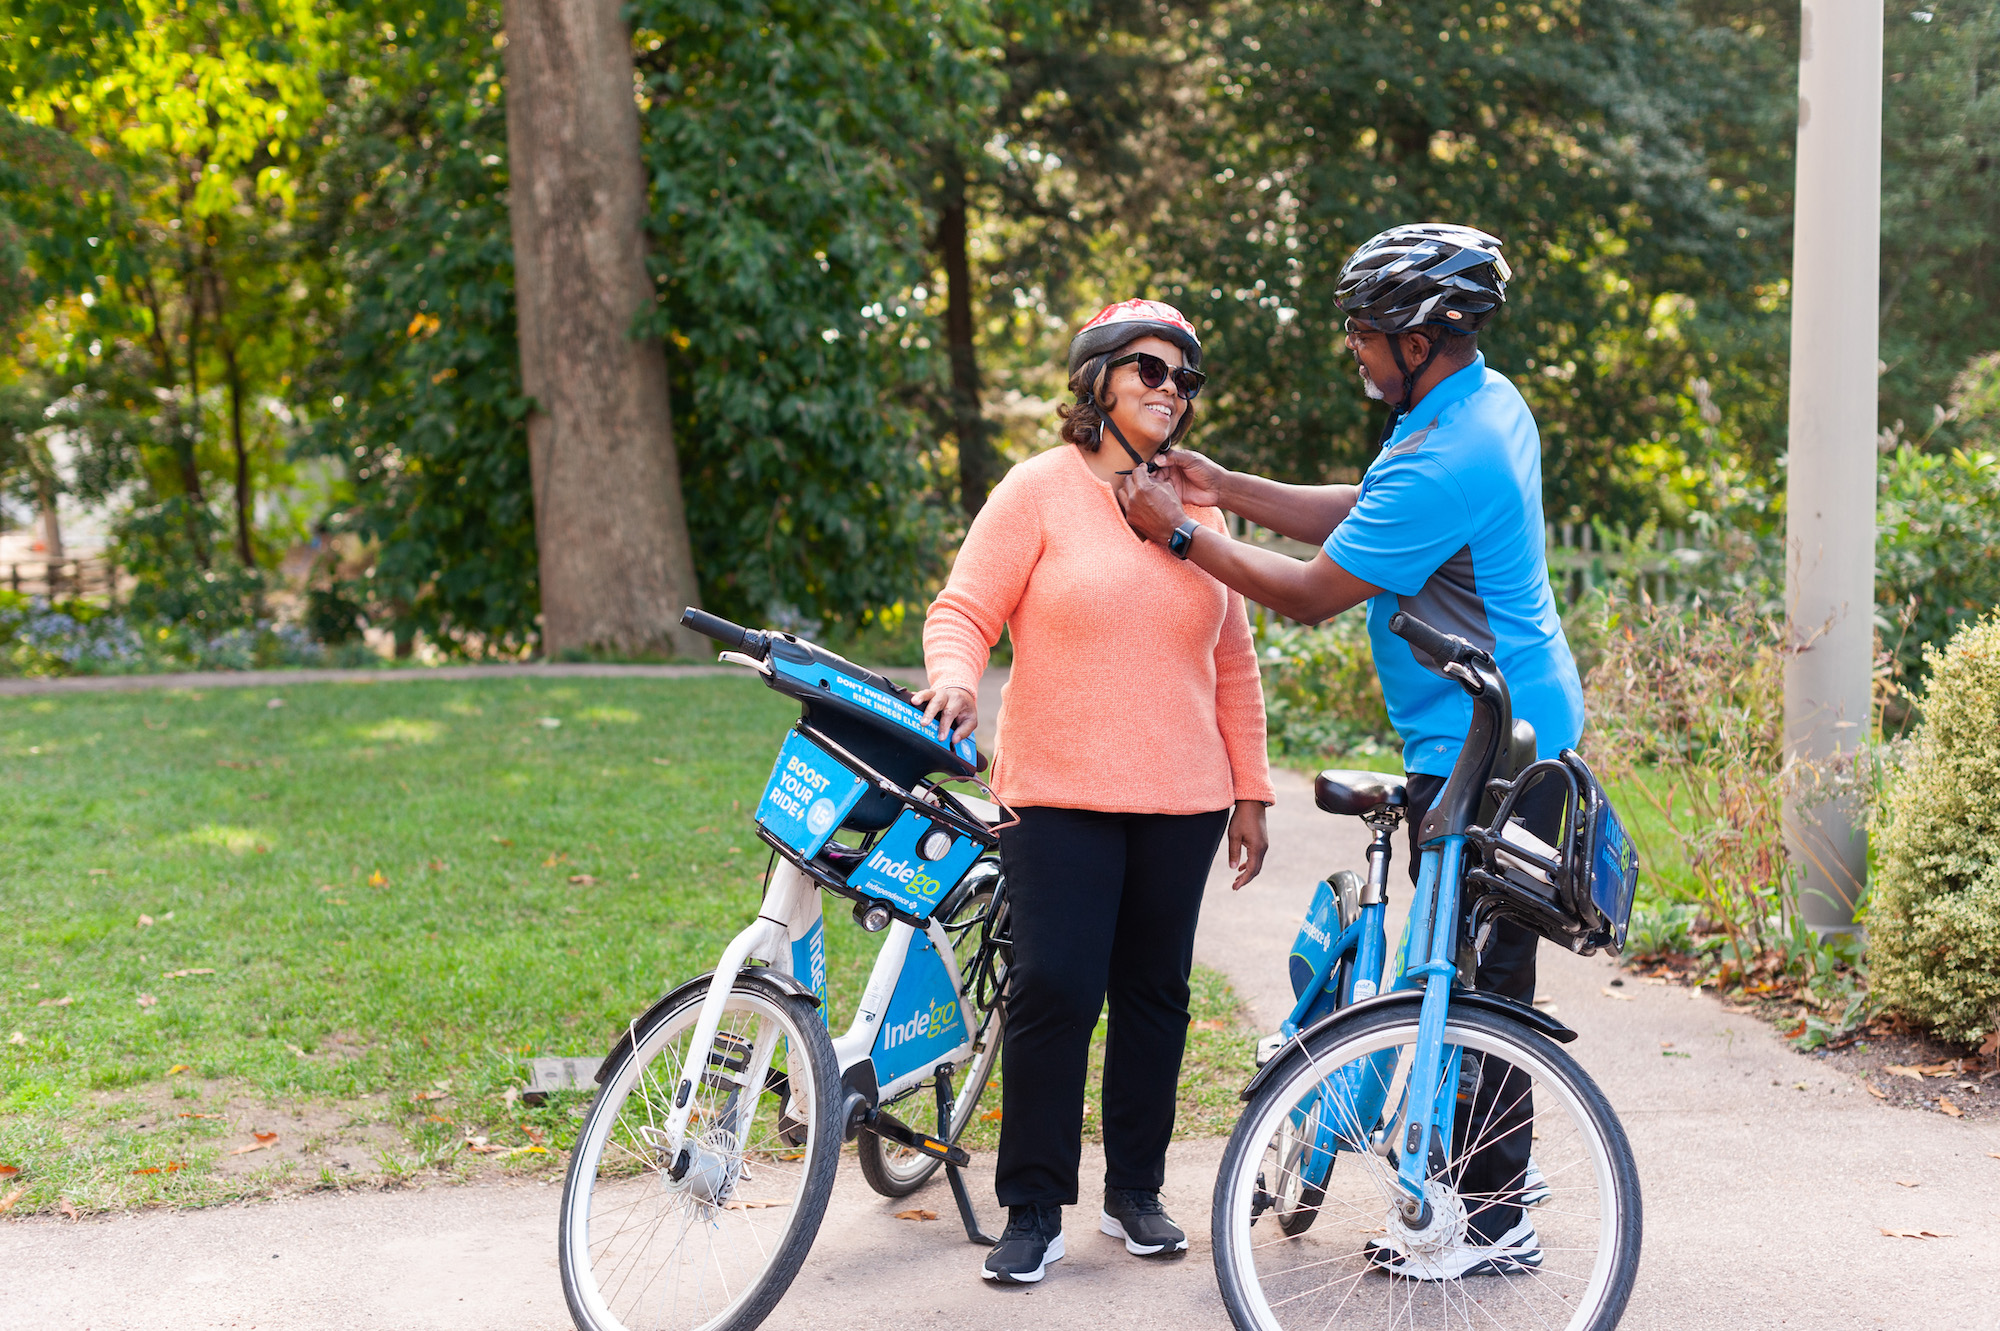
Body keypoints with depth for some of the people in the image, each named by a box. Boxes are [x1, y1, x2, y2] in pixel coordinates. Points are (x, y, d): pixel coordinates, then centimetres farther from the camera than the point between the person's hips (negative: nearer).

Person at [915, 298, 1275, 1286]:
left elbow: (1233, 663, 17)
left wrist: (1250, 790, 15)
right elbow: (962, 611, -2)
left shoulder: (1198, 508, 12)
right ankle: (1033, 1211, 4)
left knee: (1155, 993, 9)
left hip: (1180, 801, 4)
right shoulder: (1040, 491, 0)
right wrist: (956, 678, -24)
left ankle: (1136, 1192, 23)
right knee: (1053, 991, -8)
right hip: (1059, 797, -4)